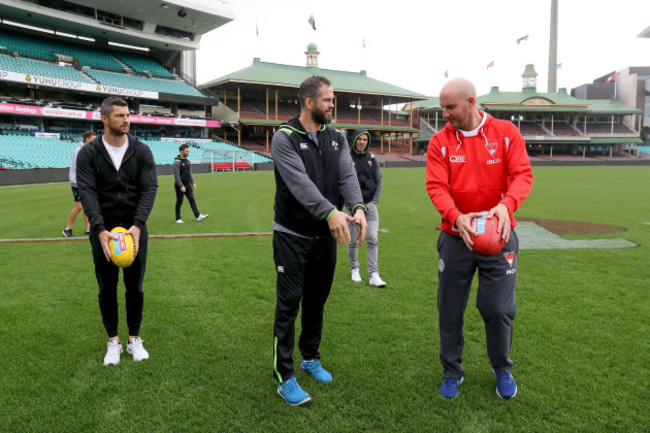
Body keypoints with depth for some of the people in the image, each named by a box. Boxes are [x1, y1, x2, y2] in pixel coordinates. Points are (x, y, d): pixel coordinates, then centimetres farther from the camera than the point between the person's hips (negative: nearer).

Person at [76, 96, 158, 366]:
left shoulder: (141, 151, -3)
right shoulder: (88, 153, -5)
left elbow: (149, 188, -11)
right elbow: (87, 192, -14)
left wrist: (138, 225, -25)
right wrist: (100, 229, -28)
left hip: (135, 228, 1)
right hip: (103, 229, 0)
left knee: (135, 286, 7)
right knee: (107, 288, 8)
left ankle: (134, 339, 24)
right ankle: (113, 341, 24)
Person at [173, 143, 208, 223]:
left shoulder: (187, 161, 10)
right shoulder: (177, 162, -14)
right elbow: (176, 175, -19)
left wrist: (193, 183, 10)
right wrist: (181, 186, -23)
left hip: (188, 185, 7)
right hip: (180, 186, -7)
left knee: (192, 200, 0)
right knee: (179, 202, 3)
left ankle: (198, 216, -3)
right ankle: (178, 219, 13)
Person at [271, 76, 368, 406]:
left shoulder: (337, 139, 6)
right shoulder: (284, 138, -12)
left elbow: (348, 176, -8)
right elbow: (300, 182, -26)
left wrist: (358, 207, -28)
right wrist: (330, 212, -39)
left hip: (326, 235, 6)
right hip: (292, 236, -5)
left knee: (317, 301, 17)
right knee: (289, 303, -2)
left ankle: (310, 357, 36)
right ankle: (284, 377, 10)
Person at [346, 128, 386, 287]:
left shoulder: (373, 159, 8)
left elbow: (378, 181, 11)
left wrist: (374, 201, 0)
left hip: (370, 204, 2)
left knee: (373, 239, -6)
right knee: (353, 241, 6)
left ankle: (373, 275, -4)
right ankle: (354, 269, 26)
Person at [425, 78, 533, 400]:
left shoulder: (506, 133, -1)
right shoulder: (440, 142, -2)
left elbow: (522, 174, -8)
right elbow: (436, 186, -11)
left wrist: (506, 205, -29)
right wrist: (457, 216, -29)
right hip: (455, 236, 1)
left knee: (499, 309, 6)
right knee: (450, 309, 8)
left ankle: (502, 370, 32)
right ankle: (452, 372, 28)